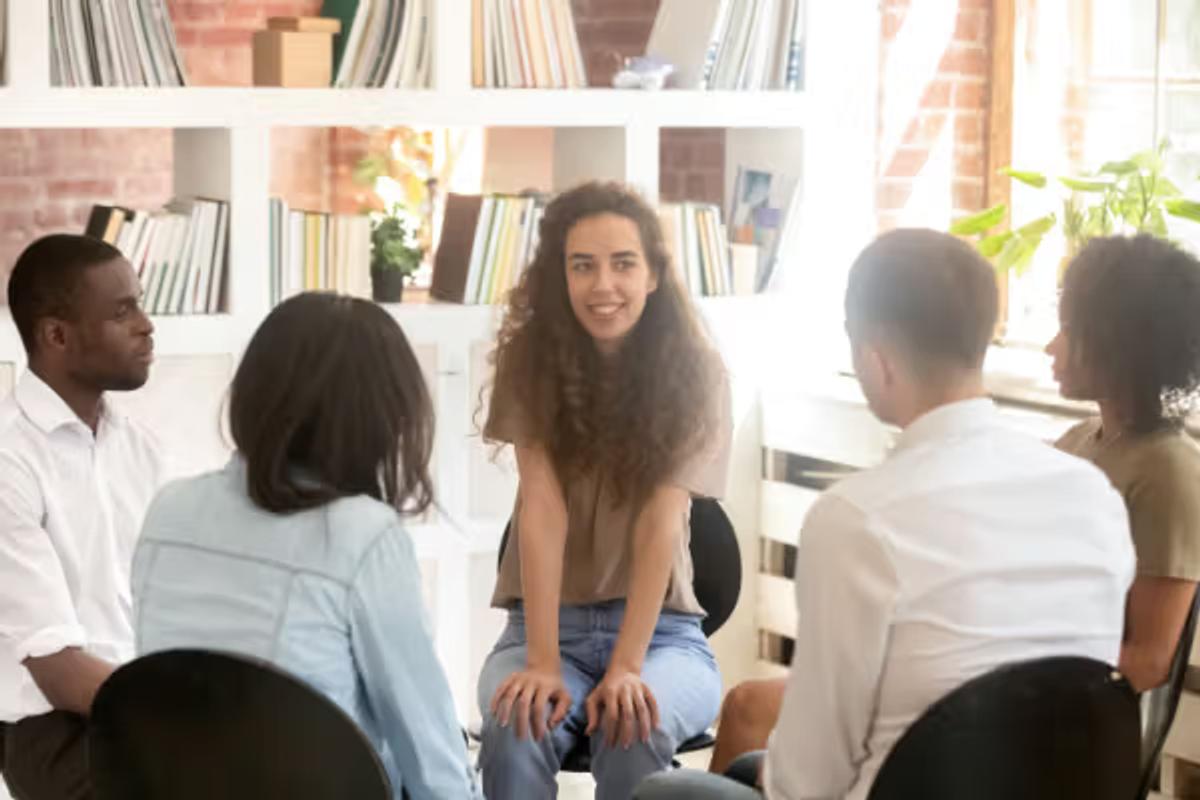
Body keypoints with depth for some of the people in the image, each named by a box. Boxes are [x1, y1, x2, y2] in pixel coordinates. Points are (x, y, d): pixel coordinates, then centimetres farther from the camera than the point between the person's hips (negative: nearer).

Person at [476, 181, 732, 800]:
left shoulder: (695, 372, -7)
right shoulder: (531, 358, -5)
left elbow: (660, 524, -15)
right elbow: (544, 510, -14)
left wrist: (626, 667, -25)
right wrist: (543, 662, -23)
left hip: (661, 629, -1)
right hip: (549, 621, 1)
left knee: (635, 732, -34)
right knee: (516, 730, -32)